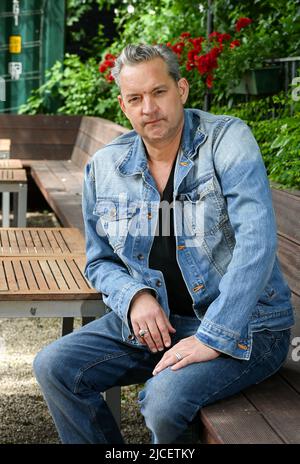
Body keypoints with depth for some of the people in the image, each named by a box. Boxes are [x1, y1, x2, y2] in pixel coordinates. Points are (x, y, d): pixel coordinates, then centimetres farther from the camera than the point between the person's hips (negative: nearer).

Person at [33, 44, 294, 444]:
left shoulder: (227, 140, -12)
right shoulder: (104, 168, 3)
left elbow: (256, 242, -22)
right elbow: (100, 262, 14)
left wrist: (212, 338, -27)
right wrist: (134, 296, -10)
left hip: (242, 325, -5)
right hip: (153, 319, 5)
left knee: (166, 398, -30)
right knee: (54, 367, -9)